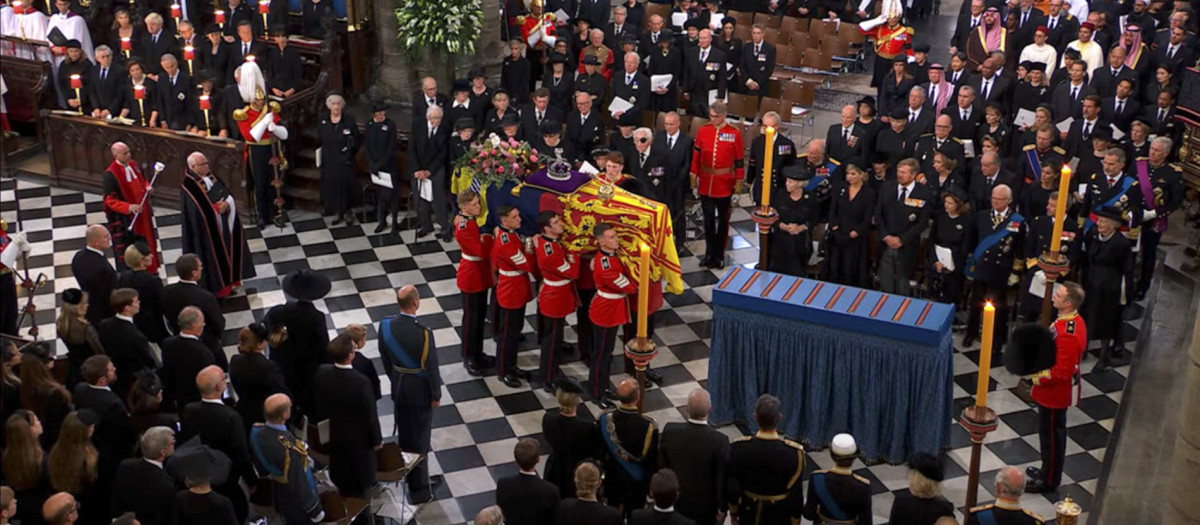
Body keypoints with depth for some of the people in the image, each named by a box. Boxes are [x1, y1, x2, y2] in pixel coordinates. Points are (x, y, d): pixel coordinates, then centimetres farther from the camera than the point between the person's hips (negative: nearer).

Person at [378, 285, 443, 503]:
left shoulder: (385, 326, -12)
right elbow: (431, 368, -20)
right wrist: (436, 395, -6)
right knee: (420, 440, 9)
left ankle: (409, 477, 41)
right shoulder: (423, 333, -29)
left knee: (404, 435, 22)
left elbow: (385, 358, 2)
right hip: (420, 391, -5)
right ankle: (420, 489, 21)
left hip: (398, 388, 5)